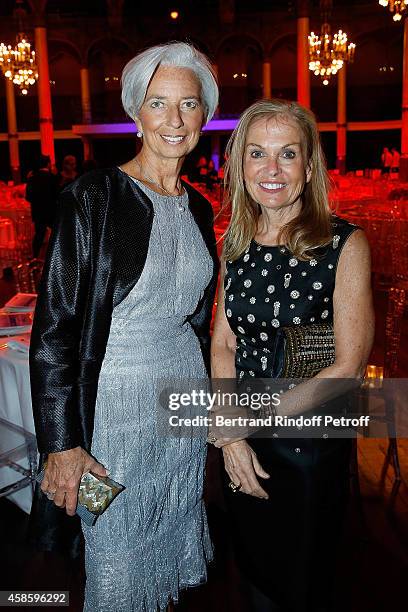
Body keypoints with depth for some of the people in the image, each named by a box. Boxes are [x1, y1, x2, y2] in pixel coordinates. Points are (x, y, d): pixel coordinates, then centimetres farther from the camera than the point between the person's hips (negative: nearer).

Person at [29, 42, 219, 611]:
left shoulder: (198, 207, 6)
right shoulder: (93, 197, -14)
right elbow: (53, 328, -15)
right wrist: (63, 444, -16)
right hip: (115, 400, -5)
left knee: (170, 549, 23)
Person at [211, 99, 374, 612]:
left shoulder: (344, 244, -15)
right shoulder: (235, 244, -1)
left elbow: (348, 366, -17)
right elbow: (223, 343, 0)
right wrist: (230, 434, -11)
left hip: (311, 441, -4)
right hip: (241, 445, 4)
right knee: (254, 569, 26)